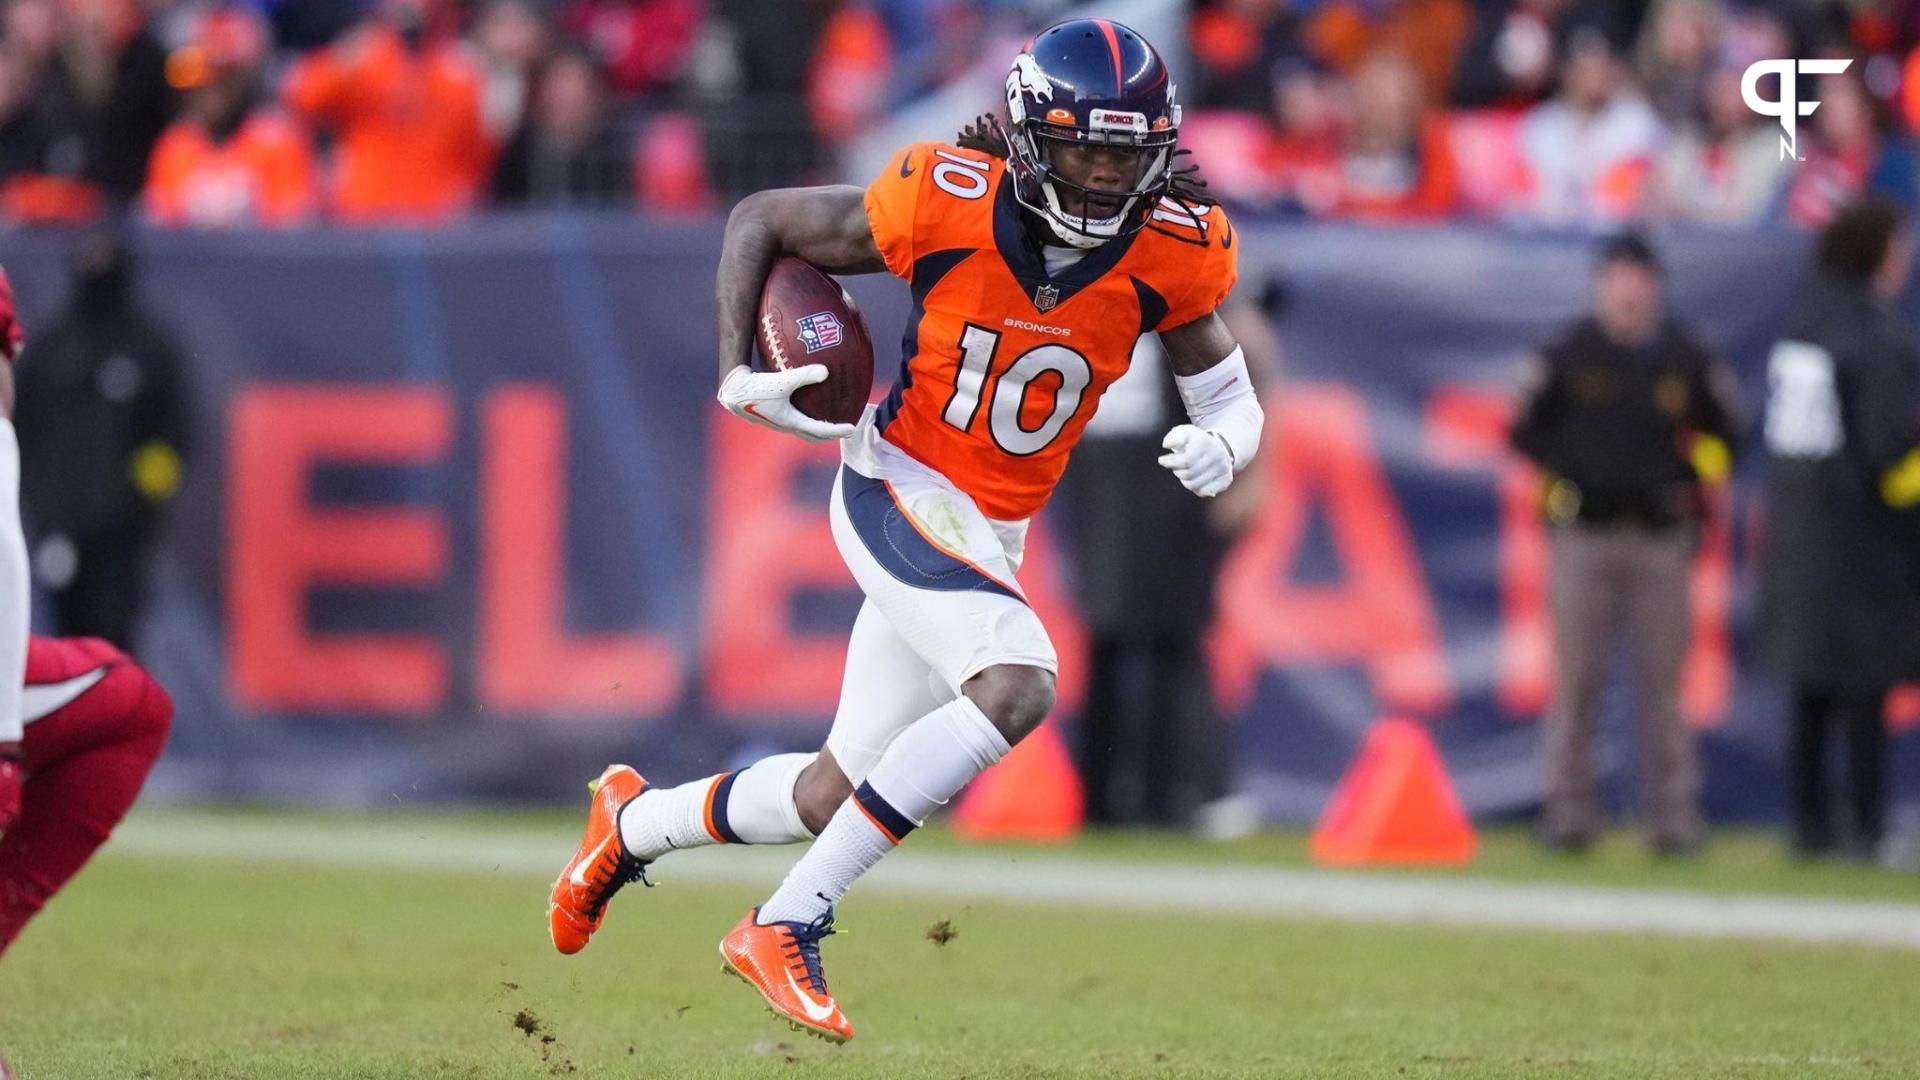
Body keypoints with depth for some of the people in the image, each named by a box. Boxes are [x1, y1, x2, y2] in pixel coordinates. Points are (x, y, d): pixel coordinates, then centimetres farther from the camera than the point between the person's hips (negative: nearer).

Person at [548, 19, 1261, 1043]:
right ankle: (785, 927, -24)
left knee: (838, 797, 12)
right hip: (898, 489, -6)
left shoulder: (1170, 253, -9)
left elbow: (1231, 398, 3)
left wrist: (1221, 446, -20)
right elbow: (759, 220, -3)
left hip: (989, 537, 6)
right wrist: (738, 375, -14)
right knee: (1018, 684, -31)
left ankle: (635, 821, 42)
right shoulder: (942, 205, -18)